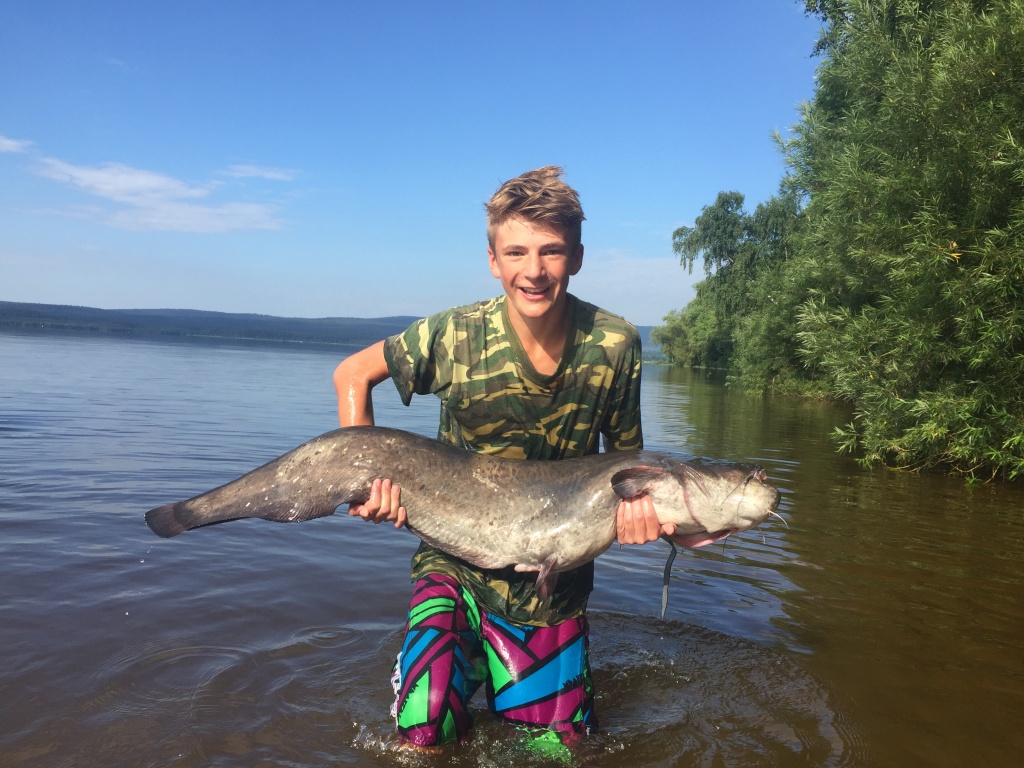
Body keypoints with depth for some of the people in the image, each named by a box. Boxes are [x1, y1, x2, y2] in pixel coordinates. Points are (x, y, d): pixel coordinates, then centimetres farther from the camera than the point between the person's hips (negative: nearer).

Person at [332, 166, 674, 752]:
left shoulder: (615, 345, -14)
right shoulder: (456, 336, -19)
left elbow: (627, 456, -1)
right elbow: (353, 373, -3)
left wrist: (640, 503, -24)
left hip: (554, 579, 2)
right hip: (457, 565, -1)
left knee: (558, 743, 12)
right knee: (425, 739, -13)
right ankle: (461, 668, 20)